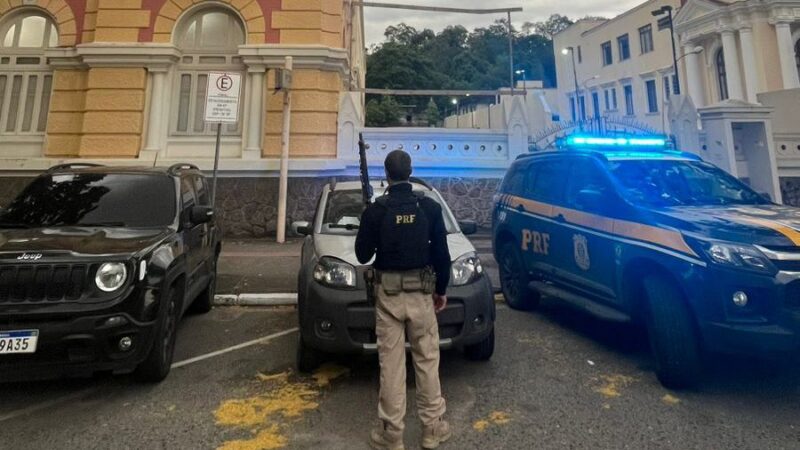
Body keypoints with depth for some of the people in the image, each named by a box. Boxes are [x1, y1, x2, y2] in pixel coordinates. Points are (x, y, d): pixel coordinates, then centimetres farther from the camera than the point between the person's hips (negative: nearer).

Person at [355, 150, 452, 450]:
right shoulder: (430, 207, -3)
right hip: (421, 291, 1)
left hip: (388, 293, -1)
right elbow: (442, 253, -1)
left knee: (391, 363, 7)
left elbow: (363, 255, -1)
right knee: (427, 360, 13)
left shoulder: (375, 210, -7)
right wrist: (442, 289, 10)